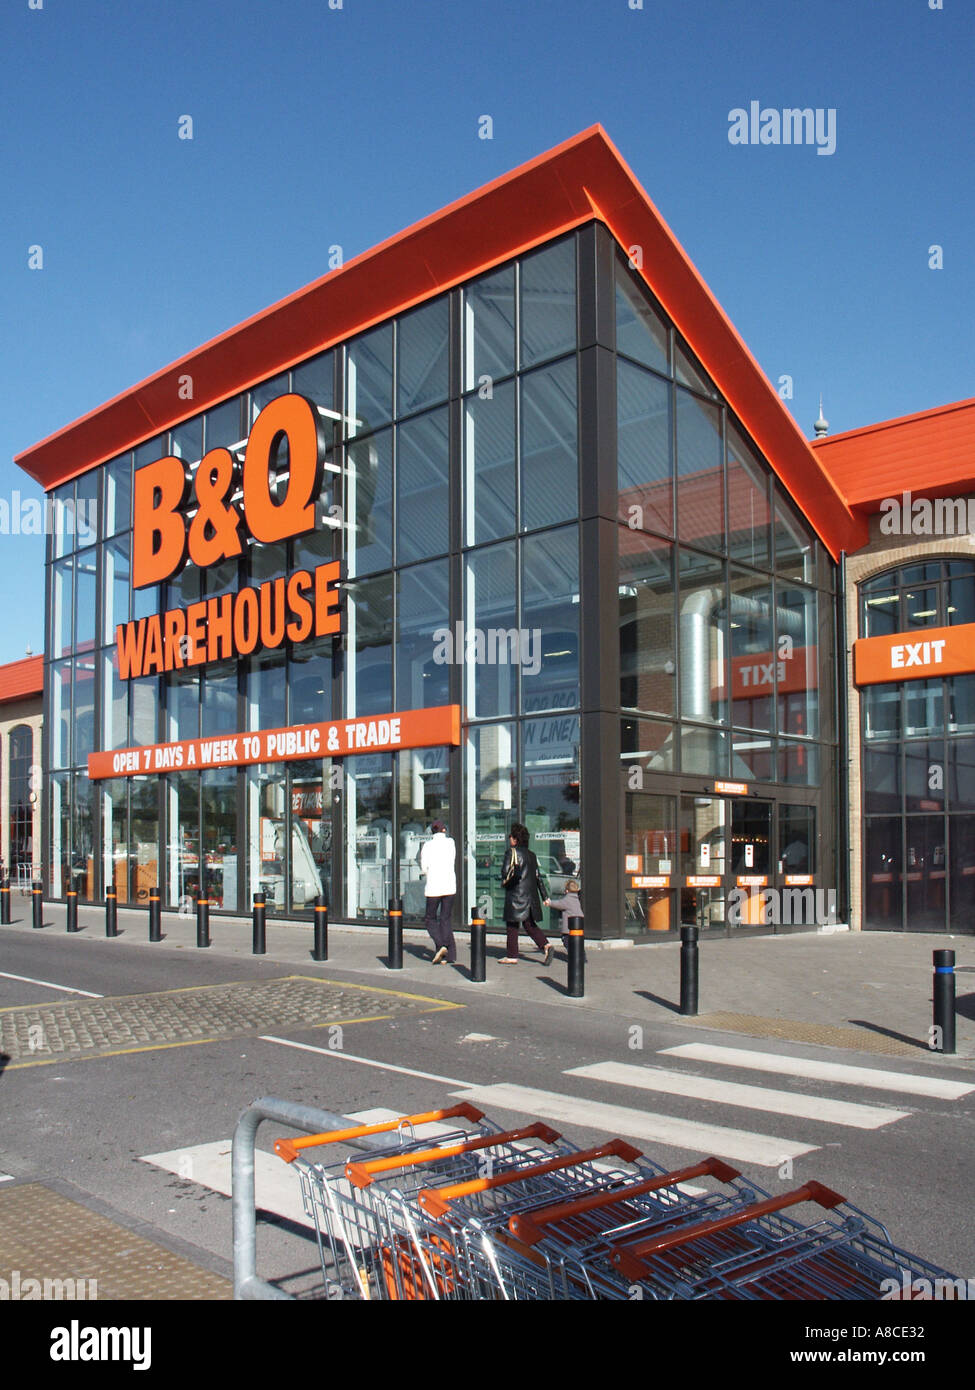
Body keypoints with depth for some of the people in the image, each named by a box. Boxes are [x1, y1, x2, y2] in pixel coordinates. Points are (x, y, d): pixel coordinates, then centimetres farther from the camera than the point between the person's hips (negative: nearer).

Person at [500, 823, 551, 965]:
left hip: (516, 894, -7)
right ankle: (545, 945, -6)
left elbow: (505, 872, -17)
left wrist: (505, 881, 4)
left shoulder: (511, 852, -8)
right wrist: (545, 896, 14)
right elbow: (538, 876, 13)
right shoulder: (531, 855, 12)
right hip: (531, 894, 7)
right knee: (529, 924, 13)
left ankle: (512, 956, 5)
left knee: (512, 924, 3)